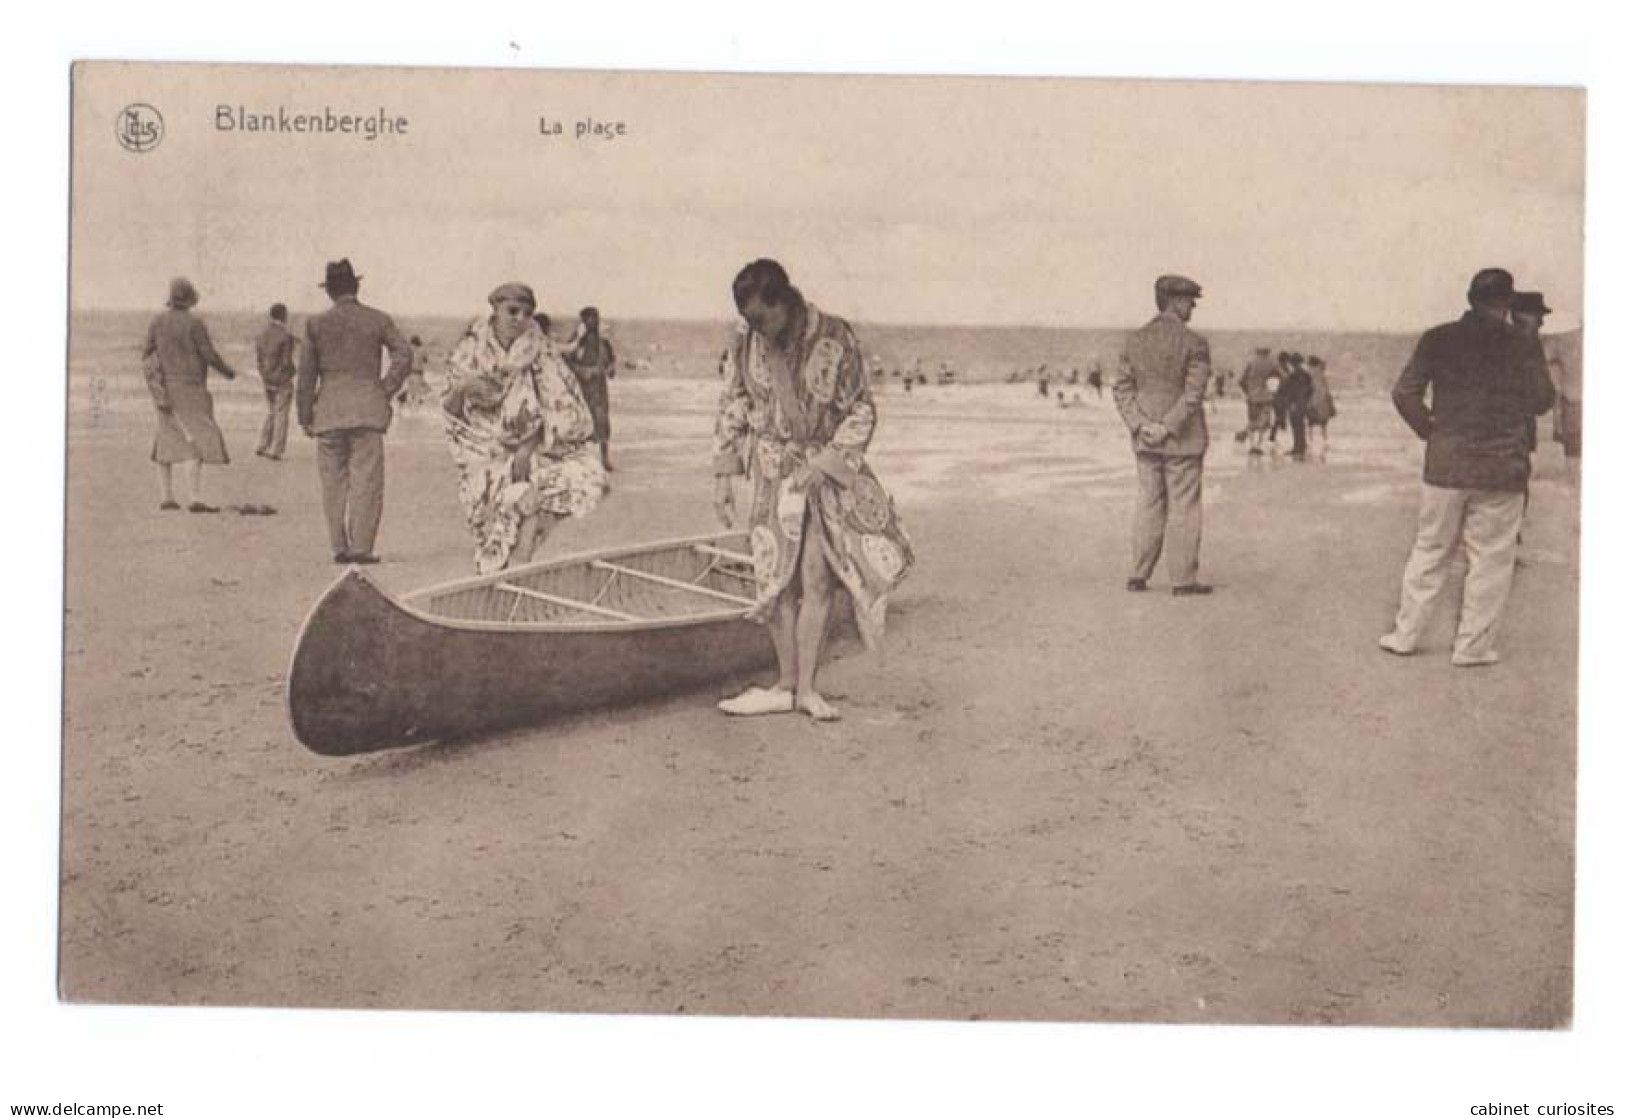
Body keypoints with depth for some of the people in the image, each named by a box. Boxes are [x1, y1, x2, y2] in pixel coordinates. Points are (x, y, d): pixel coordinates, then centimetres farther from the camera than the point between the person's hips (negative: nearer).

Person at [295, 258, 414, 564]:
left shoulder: (316, 324, 5)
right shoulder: (377, 319, 3)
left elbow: (306, 374, 5)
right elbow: (404, 354, -7)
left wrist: (305, 417, 10)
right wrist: (387, 389, 1)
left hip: (328, 409, 1)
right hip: (366, 407, -1)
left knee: (333, 481, 8)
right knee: (366, 478, 0)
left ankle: (339, 547, 7)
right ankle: (361, 547, -5)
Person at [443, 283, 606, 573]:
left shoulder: (539, 350, -6)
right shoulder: (471, 348, -2)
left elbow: (562, 407, -8)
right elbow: (452, 409, 4)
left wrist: (529, 447, -18)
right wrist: (463, 389, -19)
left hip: (532, 444, 0)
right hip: (487, 449, 0)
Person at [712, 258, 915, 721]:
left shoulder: (834, 338, -12)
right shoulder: (746, 342, -2)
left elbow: (861, 412, -6)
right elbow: (732, 409, 8)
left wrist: (824, 465, -14)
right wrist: (724, 476, 4)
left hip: (826, 470, -2)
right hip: (773, 472, 2)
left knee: (818, 578, -8)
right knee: (777, 579, 0)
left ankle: (806, 687, 0)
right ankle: (787, 686, 9)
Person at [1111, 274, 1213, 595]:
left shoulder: (1135, 340, 5)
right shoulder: (1194, 343, -12)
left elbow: (1121, 388, 1)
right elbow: (1194, 394, -19)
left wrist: (1141, 426, -5)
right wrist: (1168, 428, -15)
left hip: (1145, 437, 5)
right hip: (1183, 437, -5)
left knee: (1149, 503, 13)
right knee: (1184, 506, 2)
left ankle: (1139, 575, 14)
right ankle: (1183, 579, 5)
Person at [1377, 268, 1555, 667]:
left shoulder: (1438, 339, 0)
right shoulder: (1522, 347, -5)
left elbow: (1404, 393, -4)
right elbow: (1542, 400, 3)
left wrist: (1429, 430, 8)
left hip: (1445, 465, 2)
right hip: (1502, 468, -2)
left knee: (1430, 550, 14)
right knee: (1490, 559, 7)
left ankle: (1404, 634, 18)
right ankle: (1472, 646, 10)